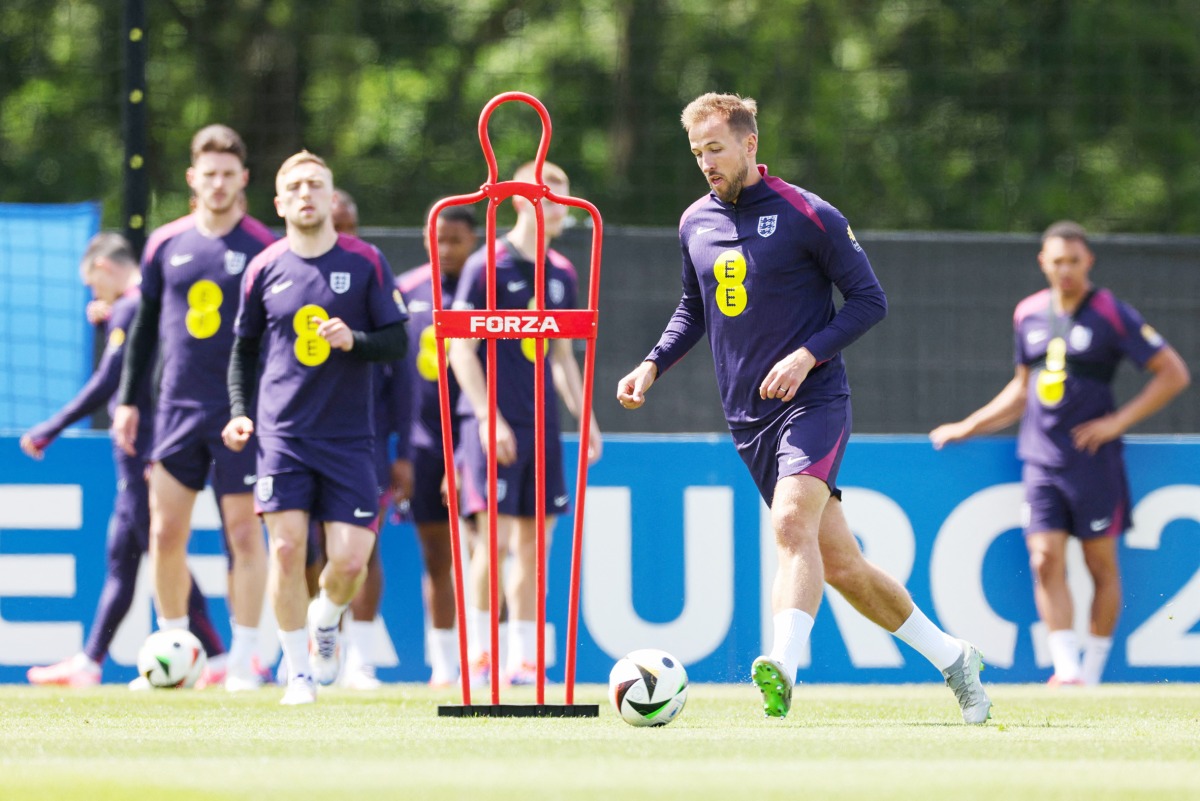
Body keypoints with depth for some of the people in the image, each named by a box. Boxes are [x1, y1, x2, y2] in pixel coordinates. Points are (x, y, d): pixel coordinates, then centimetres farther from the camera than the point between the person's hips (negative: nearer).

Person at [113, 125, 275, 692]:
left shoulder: (263, 249, -1)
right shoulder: (166, 245, 7)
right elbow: (146, 325, 14)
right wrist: (127, 399, 10)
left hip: (242, 412, -3)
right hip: (177, 407, 3)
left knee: (244, 533, -2)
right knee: (166, 533, 1)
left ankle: (244, 659, 2)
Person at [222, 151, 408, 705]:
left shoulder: (365, 262, 2)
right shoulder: (264, 269, 5)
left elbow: (396, 343, 3)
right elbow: (244, 349, 16)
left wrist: (355, 340, -17)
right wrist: (240, 413, 4)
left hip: (349, 436, 0)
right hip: (281, 431, 0)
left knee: (350, 559, -8)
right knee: (287, 547, -11)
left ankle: (326, 621, 27)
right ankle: (298, 672, 4)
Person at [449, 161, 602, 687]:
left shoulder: (561, 273, 13)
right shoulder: (487, 266, -5)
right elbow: (460, 349, -8)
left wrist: (585, 418, 14)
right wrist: (488, 418, -15)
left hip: (542, 426, 6)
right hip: (494, 423, -6)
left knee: (532, 542, 5)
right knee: (494, 536, -12)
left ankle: (523, 659, 10)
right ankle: (479, 651, 0)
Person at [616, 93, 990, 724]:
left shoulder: (807, 216, -7)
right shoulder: (695, 224, 11)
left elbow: (869, 300, -5)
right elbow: (693, 309, 25)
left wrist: (808, 355, -17)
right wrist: (652, 365, 9)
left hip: (812, 401, -6)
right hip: (748, 420, 6)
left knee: (792, 523, -30)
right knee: (838, 564, 7)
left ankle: (782, 669, -44)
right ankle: (949, 656, 22)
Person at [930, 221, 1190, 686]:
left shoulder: (1113, 315, -5)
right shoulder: (1028, 315, 11)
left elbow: (1174, 374, -5)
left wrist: (1118, 421, -11)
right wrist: (967, 427, 21)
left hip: (1094, 460, -4)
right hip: (1040, 460, 4)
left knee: (1102, 565, 2)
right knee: (1046, 561, -8)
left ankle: (1092, 674, 10)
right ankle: (1066, 670, -9)